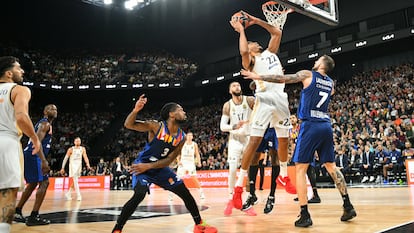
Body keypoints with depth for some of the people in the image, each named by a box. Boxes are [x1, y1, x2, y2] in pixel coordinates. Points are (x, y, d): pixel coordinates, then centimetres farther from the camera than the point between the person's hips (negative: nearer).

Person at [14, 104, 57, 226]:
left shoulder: (42, 123, 23)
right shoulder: (45, 123, -8)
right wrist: (44, 161, -31)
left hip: (29, 155, 10)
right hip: (33, 155, -10)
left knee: (32, 184, 19)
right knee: (44, 182, -11)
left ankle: (17, 212, 25)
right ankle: (34, 217, -13)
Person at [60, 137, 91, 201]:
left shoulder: (83, 149, 5)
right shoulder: (71, 149, -5)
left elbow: (85, 157, -3)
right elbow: (65, 158, -2)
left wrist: (88, 164, -20)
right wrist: (63, 168, -4)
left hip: (79, 166, 5)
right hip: (72, 165, -5)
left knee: (75, 181, 11)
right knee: (75, 180, -12)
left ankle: (68, 193, 27)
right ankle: (78, 195, -13)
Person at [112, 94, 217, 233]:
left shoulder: (181, 137, -7)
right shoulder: (156, 126, -21)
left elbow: (169, 160, -6)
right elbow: (128, 124, -23)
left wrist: (148, 166, -16)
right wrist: (136, 110, -43)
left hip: (160, 168, 6)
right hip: (142, 166, -5)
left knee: (185, 192, 3)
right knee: (140, 194, -29)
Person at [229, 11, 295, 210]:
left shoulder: (270, 52, 25)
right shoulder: (250, 61, 6)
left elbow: (277, 32, 25)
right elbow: (243, 52, -16)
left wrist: (257, 21, 22)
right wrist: (241, 31, -1)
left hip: (281, 98, 6)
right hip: (265, 99, -6)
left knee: (284, 140, 14)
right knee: (254, 141, -12)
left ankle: (283, 176, 34)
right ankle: (239, 186, -9)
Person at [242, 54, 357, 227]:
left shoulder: (307, 75, 1)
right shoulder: (330, 83, 18)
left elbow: (282, 79, -5)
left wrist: (258, 77, 1)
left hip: (310, 125, -6)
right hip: (326, 126, 6)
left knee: (300, 169, -2)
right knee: (331, 167, 16)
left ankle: (304, 215, -5)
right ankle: (348, 206, 17)